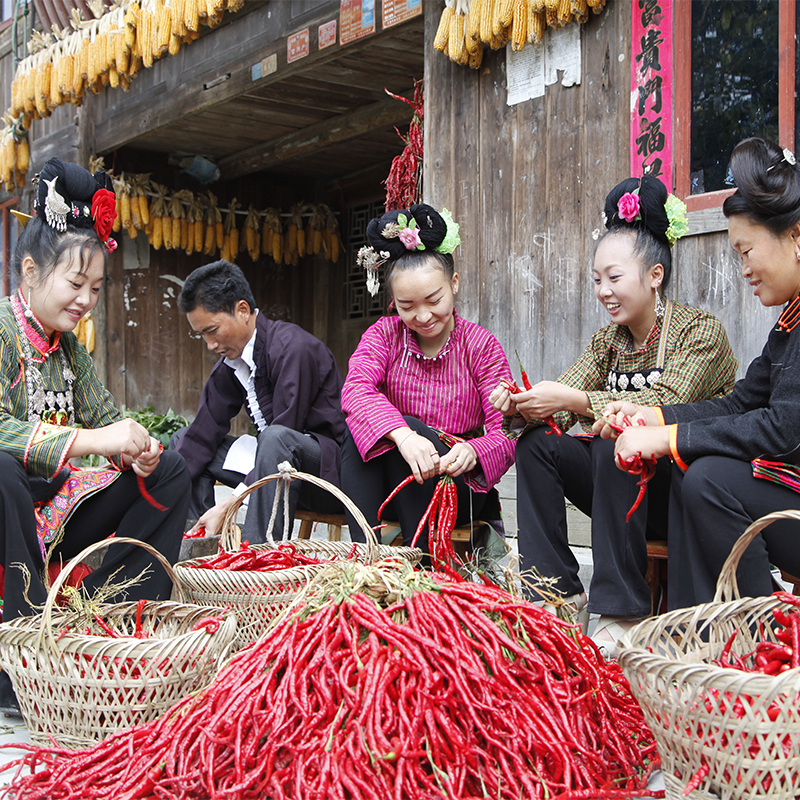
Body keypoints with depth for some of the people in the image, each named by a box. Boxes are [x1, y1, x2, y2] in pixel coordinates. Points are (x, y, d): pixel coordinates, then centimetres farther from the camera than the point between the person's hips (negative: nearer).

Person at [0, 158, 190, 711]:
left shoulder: (70, 349, 13)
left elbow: (106, 417, 12)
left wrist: (138, 451, -12)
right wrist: (94, 441, -33)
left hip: (56, 517, 8)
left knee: (170, 473, 5)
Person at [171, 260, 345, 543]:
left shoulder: (293, 347, -20)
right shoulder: (229, 363, 5)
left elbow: (282, 433, -25)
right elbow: (203, 433, 3)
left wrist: (226, 506, -26)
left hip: (330, 464, -8)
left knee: (275, 437, -38)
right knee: (183, 440, 9)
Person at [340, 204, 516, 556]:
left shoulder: (481, 346, -3)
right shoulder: (384, 335, 1)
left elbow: (507, 433, -12)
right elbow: (355, 389, -21)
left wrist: (472, 452, -36)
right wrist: (402, 436, -41)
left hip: (461, 488, -2)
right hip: (389, 485, 2)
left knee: (412, 424, -29)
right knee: (356, 425, -26)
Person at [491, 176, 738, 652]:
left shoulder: (700, 330, -9)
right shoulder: (607, 340, 11)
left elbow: (664, 406, -25)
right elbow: (561, 405, -1)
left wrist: (577, 401, -32)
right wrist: (521, 408, -24)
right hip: (627, 487, 6)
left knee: (614, 445, -33)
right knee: (536, 443, -12)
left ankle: (622, 612, -28)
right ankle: (558, 594, -12)